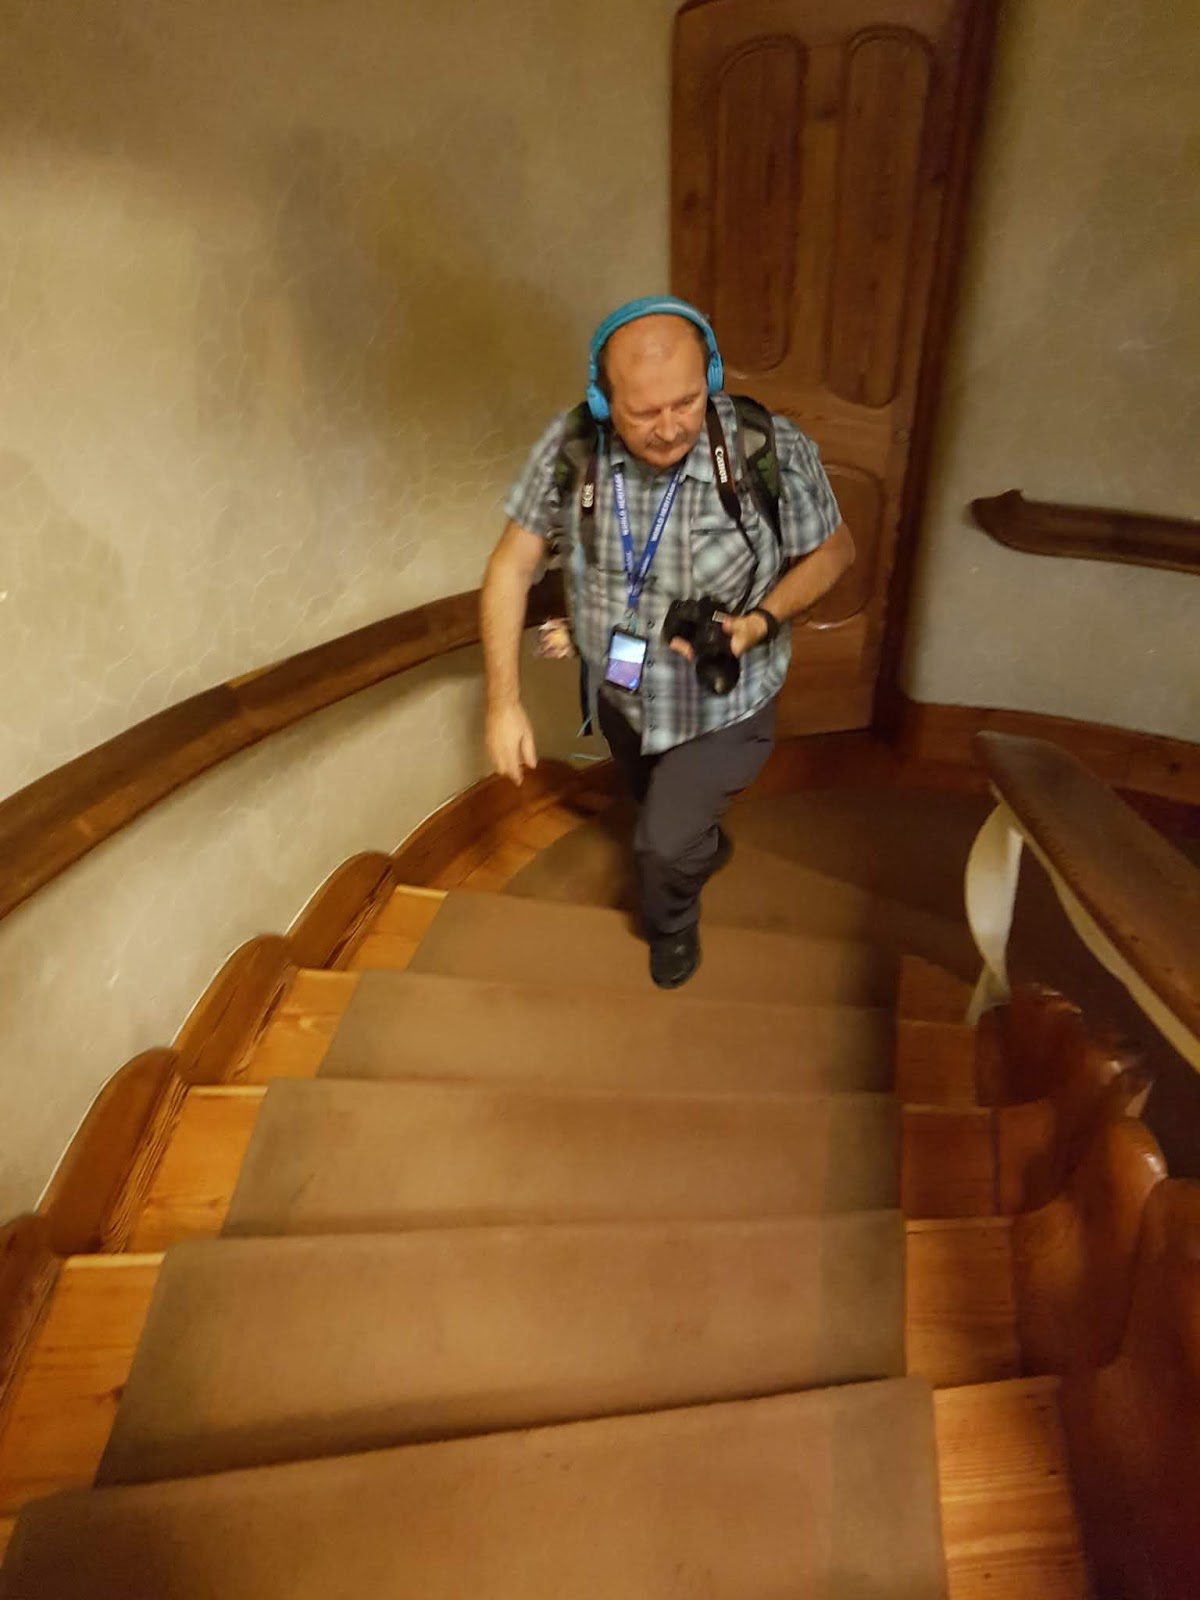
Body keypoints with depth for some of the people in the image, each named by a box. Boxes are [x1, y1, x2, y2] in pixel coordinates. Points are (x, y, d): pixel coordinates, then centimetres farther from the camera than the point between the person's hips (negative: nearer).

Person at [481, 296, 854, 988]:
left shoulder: (773, 452, -29)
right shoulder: (570, 447, -23)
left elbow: (835, 549, -12)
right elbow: (512, 566, -14)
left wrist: (764, 619, -29)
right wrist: (504, 700, -18)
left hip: (722, 705, -3)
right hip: (620, 691, 4)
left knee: (667, 843, 0)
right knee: (656, 800, 29)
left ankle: (672, 923, 40)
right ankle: (705, 846, 67)